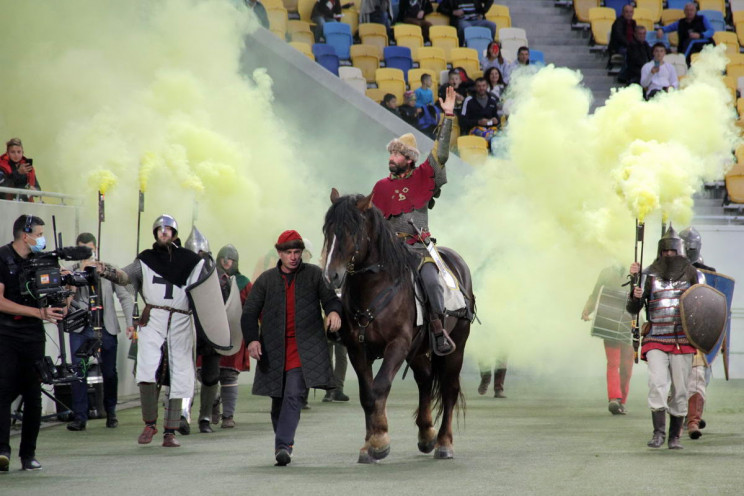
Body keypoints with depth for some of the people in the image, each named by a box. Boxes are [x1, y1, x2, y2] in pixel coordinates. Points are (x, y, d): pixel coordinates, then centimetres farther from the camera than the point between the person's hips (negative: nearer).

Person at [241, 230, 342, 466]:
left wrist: (334, 311, -15)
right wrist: (252, 339, -9)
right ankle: (285, 445, 26)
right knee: (278, 399, 10)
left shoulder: (314, 274, 7)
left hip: (305, 347, -3)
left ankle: (283, 445, -21)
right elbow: (250, 312, 7)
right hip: (274, 348, 3)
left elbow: (330, 297, 10)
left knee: (293, 395, -17)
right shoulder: (266, 279, 9)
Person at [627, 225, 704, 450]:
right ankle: (658, 433, -15)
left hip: (683, 342, 1)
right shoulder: (649, 276, 5)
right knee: (658, 384, -16)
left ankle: (675, 436, 11)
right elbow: (632, 310, 4)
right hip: (655, 341, -1)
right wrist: (635, 295, -17)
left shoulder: (692, 276, 6)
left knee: (679, 391, 2)